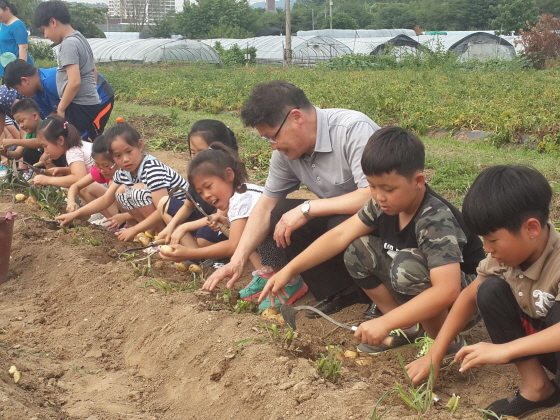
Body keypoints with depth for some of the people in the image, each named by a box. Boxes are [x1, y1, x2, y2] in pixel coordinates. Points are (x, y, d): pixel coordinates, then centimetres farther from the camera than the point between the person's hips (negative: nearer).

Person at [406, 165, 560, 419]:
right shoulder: (508, 252, -11)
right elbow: (471, 296, 1)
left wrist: (505, 349, -46)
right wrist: (435, 354, -3)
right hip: (539, 343, 8)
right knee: (490, 291, -12)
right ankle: (537, 388, -4)